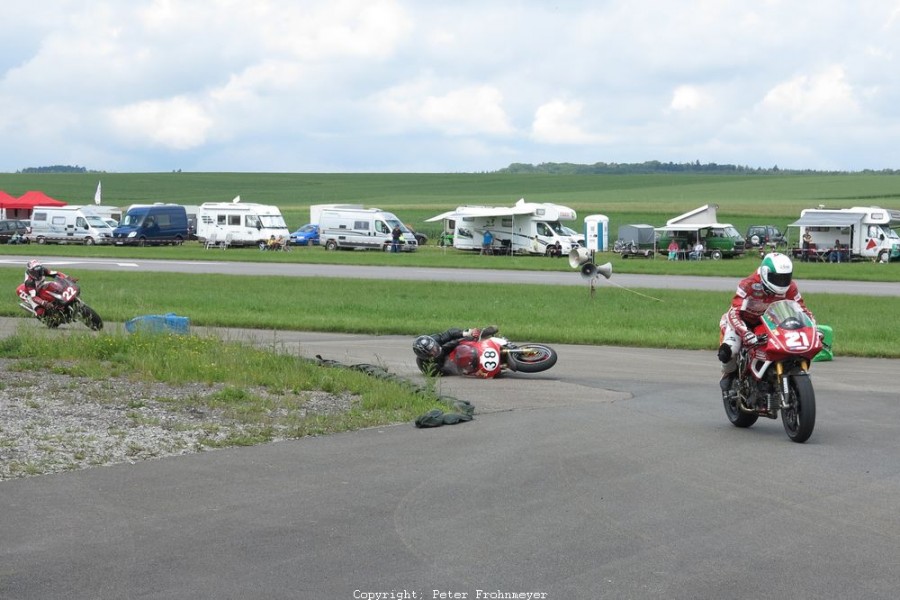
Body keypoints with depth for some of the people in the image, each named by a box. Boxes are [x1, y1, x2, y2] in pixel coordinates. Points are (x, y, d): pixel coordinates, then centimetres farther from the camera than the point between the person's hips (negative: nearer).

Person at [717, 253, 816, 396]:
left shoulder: (790, 287, -17)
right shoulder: (748, 284, -33)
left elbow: (802, 309, -9)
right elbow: (734, 312, -40)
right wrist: (746, 333, -56)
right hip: (744, 321, -5)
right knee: (727, 351, -31)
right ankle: (729, 376, 4)